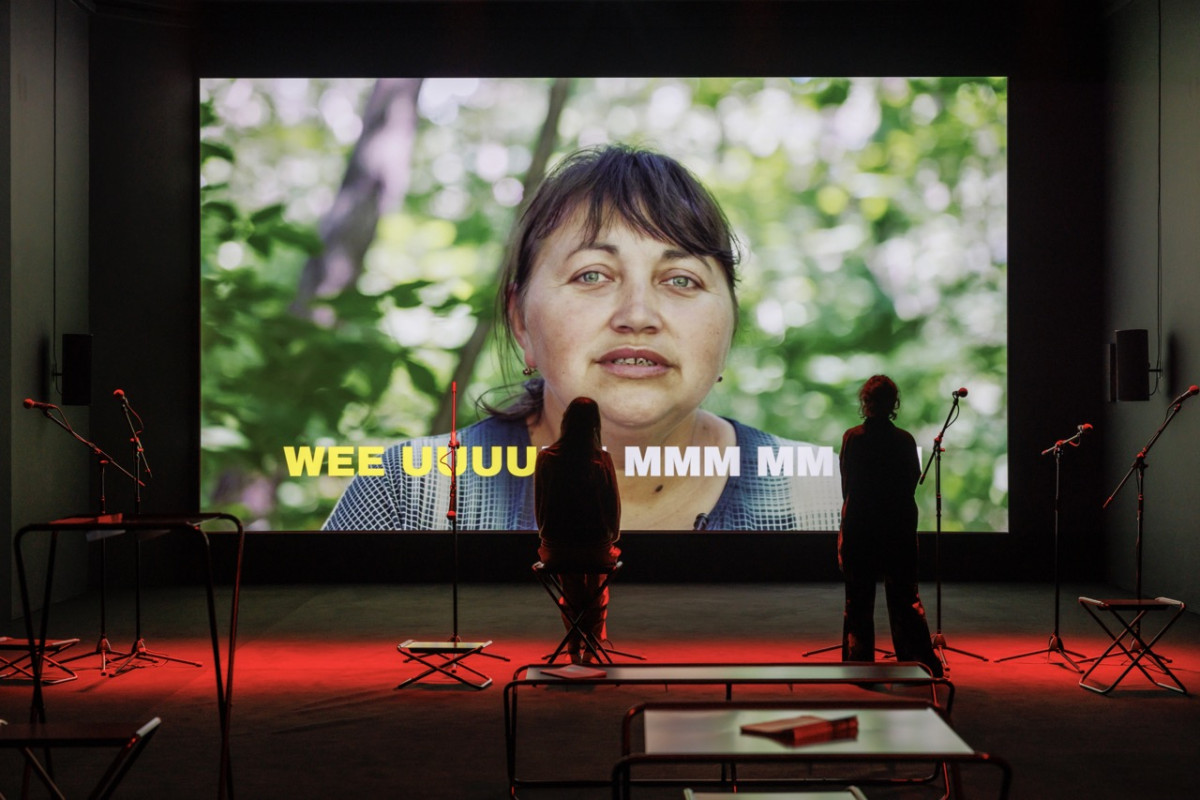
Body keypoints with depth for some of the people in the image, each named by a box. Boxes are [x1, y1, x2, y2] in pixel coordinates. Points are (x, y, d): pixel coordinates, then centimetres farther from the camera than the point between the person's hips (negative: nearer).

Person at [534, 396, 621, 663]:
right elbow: (613, 507, -6)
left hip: (556, 549, 1)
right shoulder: (602, 460, -12)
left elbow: (539, 506, 0)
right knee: (597, 589, 32)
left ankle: (575, 648, 37)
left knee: (571, 591, 32)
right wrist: (611, 538, 12)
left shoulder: (546, 458, -8)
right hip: (596, 547, -1)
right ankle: (592, 644, 35)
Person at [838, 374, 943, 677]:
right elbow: (913, 481, 2)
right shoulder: (904, 440, -7)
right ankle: (923, 662, 9)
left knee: (858, 601, 8)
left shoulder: (852, 438, -9)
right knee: (905, 599, 10)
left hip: (859, 527, -1)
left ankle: (858, 664, 10)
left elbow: (846, 485, -1)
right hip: (898, 527, 1)